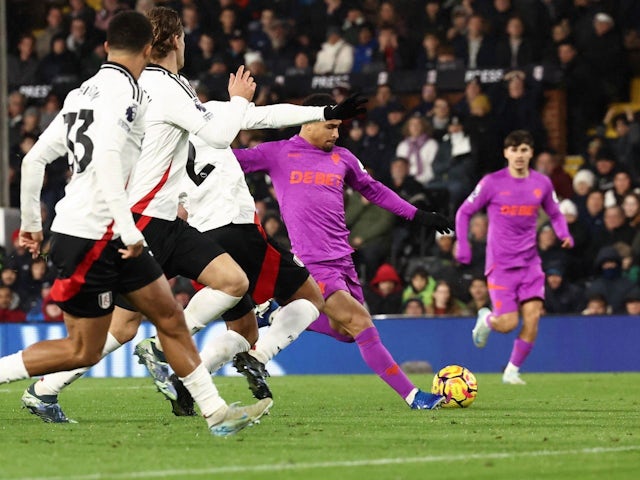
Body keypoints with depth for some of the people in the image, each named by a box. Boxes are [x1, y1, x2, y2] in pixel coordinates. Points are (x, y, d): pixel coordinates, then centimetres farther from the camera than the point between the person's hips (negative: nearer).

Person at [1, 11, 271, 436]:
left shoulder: (83, 93, 15)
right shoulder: (122, 89, -12)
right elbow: (106, 158, -26)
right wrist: (129, 230, -28)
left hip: (106, 235, 10)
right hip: (90, 236, -10)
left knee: (170, 318, 7)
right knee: (84, 350, -4)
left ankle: (216, 413, 7)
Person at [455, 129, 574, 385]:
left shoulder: (542, 183, 4)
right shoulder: (492, 183, -5)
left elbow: (555, 214, 18)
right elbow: (464, 212, 3)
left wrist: (564, 234, -3)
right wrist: (462, 244, -8)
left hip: (529, 262, 3)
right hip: (501, 264, -3)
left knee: (532, 317, -11)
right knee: (508, 323, -10)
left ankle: (512, 371, 7)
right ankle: (486, 319, 28)